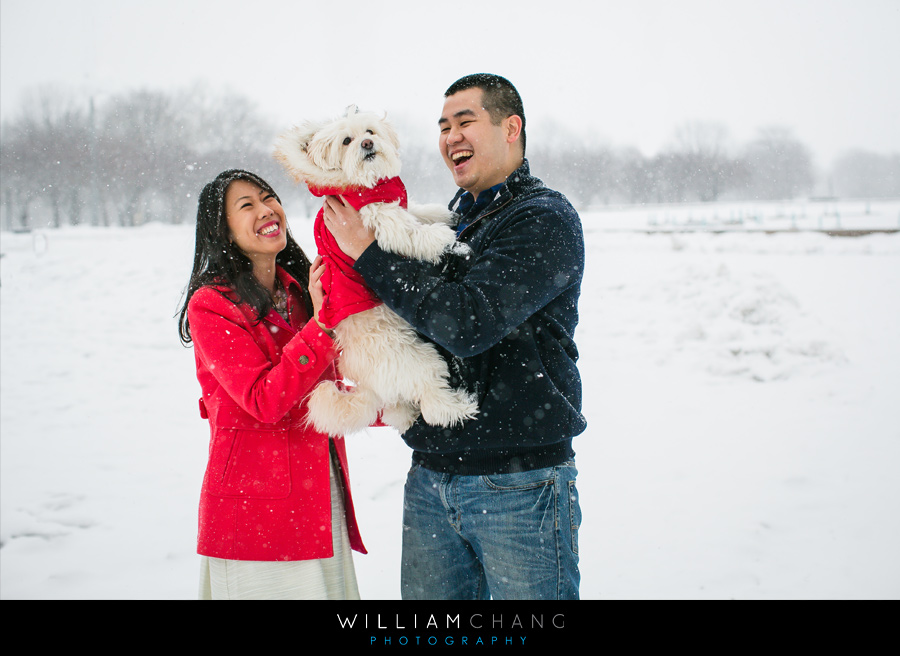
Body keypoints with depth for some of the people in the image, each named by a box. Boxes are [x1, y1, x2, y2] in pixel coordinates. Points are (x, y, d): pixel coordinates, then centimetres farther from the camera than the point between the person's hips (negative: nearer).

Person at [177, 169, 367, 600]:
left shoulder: (300, 292, 11)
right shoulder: (210, 306, -9)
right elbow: (266, 402, -20)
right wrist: (321, 322, -22)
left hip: (324, 502, 6)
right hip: (253, 511, -6)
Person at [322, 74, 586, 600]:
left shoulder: (546, 220, -9)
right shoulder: (451, 223, 13)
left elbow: (468, 324, -22)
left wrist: (370, 253, -13)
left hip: (520, 483, -7)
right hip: (431, 479, 7)